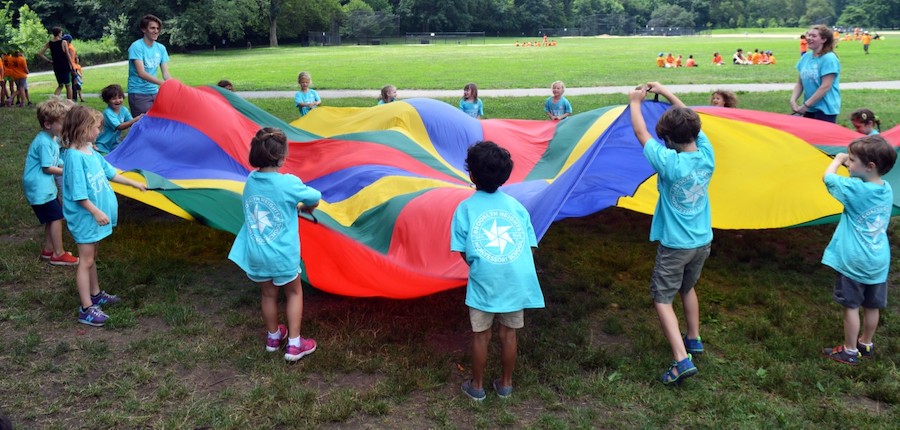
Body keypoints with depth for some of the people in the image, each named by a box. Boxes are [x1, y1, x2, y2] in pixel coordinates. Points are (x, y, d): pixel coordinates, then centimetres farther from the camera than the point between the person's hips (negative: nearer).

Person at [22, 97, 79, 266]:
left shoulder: (53, 139, 11)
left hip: (45, 186, 10)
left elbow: (57, 163, 14)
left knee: (52, 218, 16)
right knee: (56, 217, -7)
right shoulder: (44, 142, -20)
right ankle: (58, 254, -1)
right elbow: (47, 168, -20)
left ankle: (48, 250, 26)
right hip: (40, 188, -10)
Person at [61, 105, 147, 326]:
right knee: (85, 261, -2)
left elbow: (110, 173, 18)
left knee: (92, 258, 22)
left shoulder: (91, 151, 4)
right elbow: (78, 193, -23)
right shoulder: (74, 156, -23)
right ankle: (86, 309, 4)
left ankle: (96, 294, 37)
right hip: (85, 217, -9)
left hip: (98, 215, 9)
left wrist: (134, 183, 25)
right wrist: (96, 212, -21)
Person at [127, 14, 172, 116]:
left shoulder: (161, 48, 7)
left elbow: (166, 73, 4)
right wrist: (162, 83, -32)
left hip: (155, 93, 6)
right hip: (138, 94, -6)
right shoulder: (136, 47, -10)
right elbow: (141, 73, -20)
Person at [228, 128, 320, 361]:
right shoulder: (289, 183, -18)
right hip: (282, 256, -4)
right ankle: (294, 344, 17)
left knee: (268, 294, 23)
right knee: (294, 292, 17)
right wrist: (303, 206, 20)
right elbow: (315, 199, -4)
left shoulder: (251, 180, -2)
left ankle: (273, 336, 41)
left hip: (255, 255, 4)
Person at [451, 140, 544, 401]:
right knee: (509, 333, 16)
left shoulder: (466, 208, -3)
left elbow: (463, 253, -3)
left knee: (481, 335, 13)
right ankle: (505, 384, 30)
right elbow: (530, 247, 4)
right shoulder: (516, 205, 4)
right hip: (517, 281, 2)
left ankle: (477, 386, 27)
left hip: (484, 282, -2)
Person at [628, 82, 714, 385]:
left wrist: (635, 102, 4)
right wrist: (664, 92, 14)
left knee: (662, 298, 1)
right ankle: (694, 340, 40)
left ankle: (682, 359, -10)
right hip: (703, 241, 7)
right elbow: (690, 118, 8)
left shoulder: (670, 162, -24)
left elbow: (641, 134, -12)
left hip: (675, 244, -7)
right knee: (687, 288, 27)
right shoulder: (707, 154, -7)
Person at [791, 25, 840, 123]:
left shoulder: (829, 59, -14)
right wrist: (793, 100, -6)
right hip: (810, 108, 7)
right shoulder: (805, 57, 7)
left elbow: (825, 87, -20)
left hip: (826, 109, -7)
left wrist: (806, 105, -20)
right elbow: (799, 83, 11)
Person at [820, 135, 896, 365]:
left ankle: (850, 351, 16)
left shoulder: (855, 189, -20)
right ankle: (866, 345, 34)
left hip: (853, 261, -7)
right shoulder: (887, 189, 1)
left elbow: (828, 177, -7)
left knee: (851, 306, 6)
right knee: (872, 306, 17)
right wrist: (852, 166, 8)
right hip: (879, 261, 7)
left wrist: (838, 160, 10)